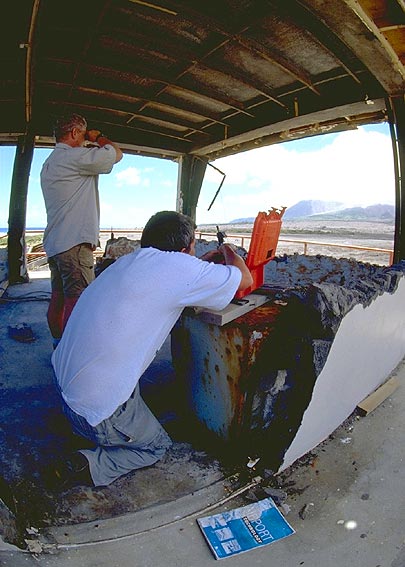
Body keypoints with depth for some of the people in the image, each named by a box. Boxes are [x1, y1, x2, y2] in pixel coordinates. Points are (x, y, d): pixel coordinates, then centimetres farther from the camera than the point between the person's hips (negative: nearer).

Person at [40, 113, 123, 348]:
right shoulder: (74, 156, -9)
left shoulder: (49, 163, 21)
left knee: (58, 298, 13)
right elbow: (116, 153, -7)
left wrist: (91, 146, 27)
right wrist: (99, 138, 11)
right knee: (78, 301, -9)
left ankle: (59, 346, 23)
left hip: (54, 243, 10)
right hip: (75, 243, -10)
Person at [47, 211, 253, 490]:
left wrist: (204, 262, 30)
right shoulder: (176, 264, -20)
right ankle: (87, 467, 0)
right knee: (157, 446, 17)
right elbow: (245, 279, -6)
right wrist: (230, 252, 15)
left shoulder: (131, 260, 3)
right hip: (96, 408, -7)